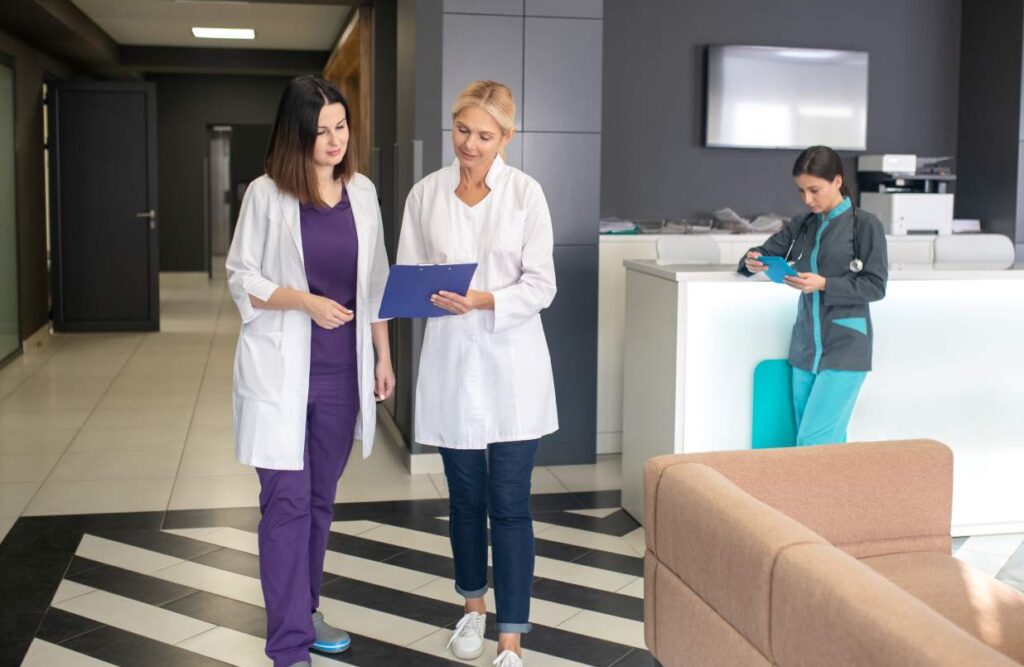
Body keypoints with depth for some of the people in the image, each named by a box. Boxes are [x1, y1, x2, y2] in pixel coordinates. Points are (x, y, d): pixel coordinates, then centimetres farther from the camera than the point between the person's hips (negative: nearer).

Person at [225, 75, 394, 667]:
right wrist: (306, 301, -18)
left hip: (341, 372, 4)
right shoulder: (266, 194, -6)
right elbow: (242, 279, -3)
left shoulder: (361, 192, 5)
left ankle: (304, 610, 32)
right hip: (282, 371, -4)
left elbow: (376, 281, 10)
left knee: (320, 498, 14)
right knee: (287, 502, -3)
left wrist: (383, 355, 8)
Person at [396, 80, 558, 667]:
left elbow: (541, 285, -7)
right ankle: (474, 606, 37)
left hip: (512, 365, -2)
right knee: (465, 496, 15)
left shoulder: (526, 193, -4)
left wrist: (483, 301, -23)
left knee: (510, 503, -1)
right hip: (450, 361, 2)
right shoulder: (425, 195, 2)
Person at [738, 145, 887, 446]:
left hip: (845, 349, -5)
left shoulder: (865, 225, -4)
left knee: (814, 441, -13)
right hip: (805, 348, 5)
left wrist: (823, 284, -19)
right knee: (828, 443, 9)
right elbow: (766, 250, 19)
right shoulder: (802, 225, 10)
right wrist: (752, 261, -5)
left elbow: (875, 286, -7)